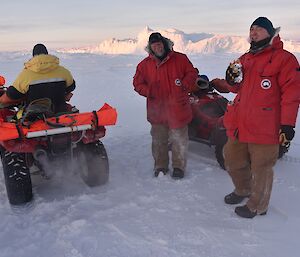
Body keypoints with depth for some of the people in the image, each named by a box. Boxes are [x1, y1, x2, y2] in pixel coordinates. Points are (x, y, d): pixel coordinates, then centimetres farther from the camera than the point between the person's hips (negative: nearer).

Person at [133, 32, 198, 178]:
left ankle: (178, 166, 22)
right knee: (159, 140, 11)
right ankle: (160, 166, 26)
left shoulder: (180, 59, 0)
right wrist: (149, 92, -9)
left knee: (179, 139, 7)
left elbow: (192, 73, 6)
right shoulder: (145, 65, 4)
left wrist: (184, 87, -10)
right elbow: (137, 83, 8)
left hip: (178, 108, -1)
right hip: (157, 110, 2)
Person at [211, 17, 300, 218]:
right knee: (233, 160, 20)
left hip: (264, 128, -7)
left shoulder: (283, 58, -7)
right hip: (239, 125, 8)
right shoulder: (245, 59, 15)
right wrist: (231, 80, 0)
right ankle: (243, 190, 46)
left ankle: (257, 206, 27)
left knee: (261, 168, 6)